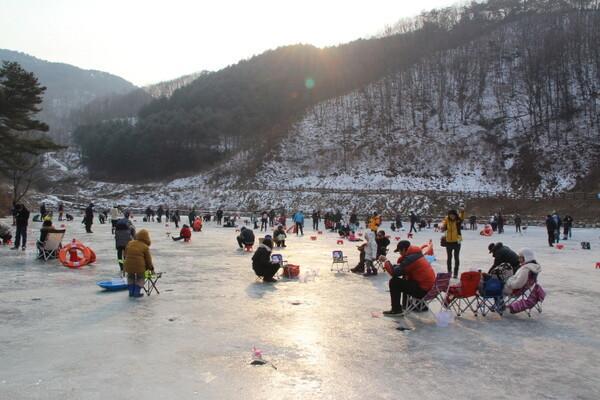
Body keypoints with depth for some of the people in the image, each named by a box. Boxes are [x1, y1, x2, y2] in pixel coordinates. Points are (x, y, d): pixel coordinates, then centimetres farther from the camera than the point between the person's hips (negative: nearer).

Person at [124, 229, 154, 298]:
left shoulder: (130, 243, 9)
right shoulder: (145, 247, -3)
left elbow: (125, 254, 17)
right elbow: (148, 259, 2)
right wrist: (151, 268, 16)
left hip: (128, 266, 4)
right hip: (139, 266, -4)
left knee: (130, 277, 30)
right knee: (140, 278, 22)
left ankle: (131, 292, 34)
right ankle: (136, 292, 20)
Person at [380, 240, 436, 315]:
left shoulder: (410, 258, -17)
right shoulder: (417, 254, 12)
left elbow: (394, 272, -18)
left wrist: (386, 261, -7)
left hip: (422, 290, -10)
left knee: (393, 282, -7)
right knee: (405, 280, 31)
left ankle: (396, 310, 1)